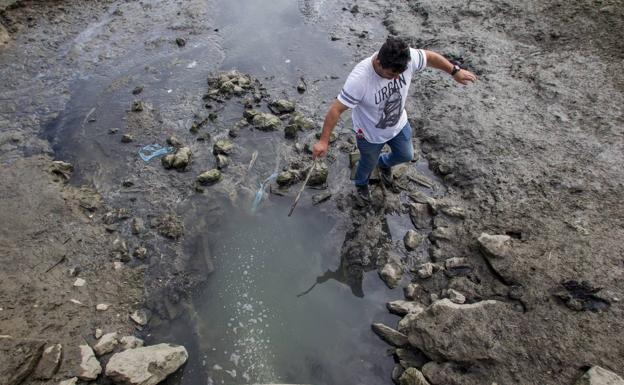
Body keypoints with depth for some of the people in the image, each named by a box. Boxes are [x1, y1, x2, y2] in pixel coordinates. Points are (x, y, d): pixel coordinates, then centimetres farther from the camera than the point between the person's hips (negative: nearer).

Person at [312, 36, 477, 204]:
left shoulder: (408, 58, -26)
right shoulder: (359, 79, -41)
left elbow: (430, 56, -5)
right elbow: (336, 109, -36)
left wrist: (455, 71, 3)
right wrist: (323, 141, -34)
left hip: (399, 124, 5)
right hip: (370, 133, -4)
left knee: (405, 155, 25)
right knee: (369, 163, 21)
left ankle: (384, 164, 59)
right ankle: (361, 184, 57)